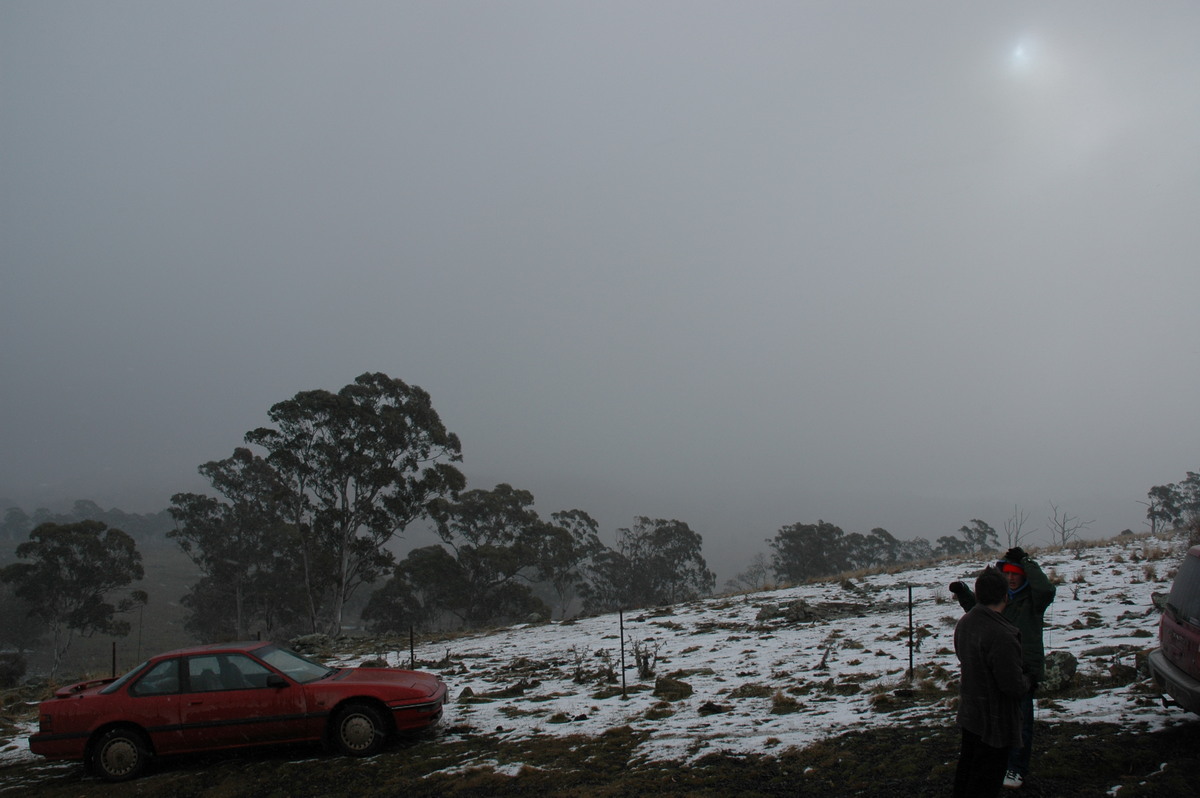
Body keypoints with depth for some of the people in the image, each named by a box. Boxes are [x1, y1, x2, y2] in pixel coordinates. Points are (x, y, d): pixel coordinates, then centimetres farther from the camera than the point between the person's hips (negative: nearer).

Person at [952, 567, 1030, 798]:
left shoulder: (964, 623, -2)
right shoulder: (1000, 635, -31)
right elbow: (1013, 686, -27)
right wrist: (1026, 681, -5)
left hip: (968, 713, 8)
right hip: (994, 720, -8)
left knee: (967, 765, 23)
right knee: (986, 779, 5)